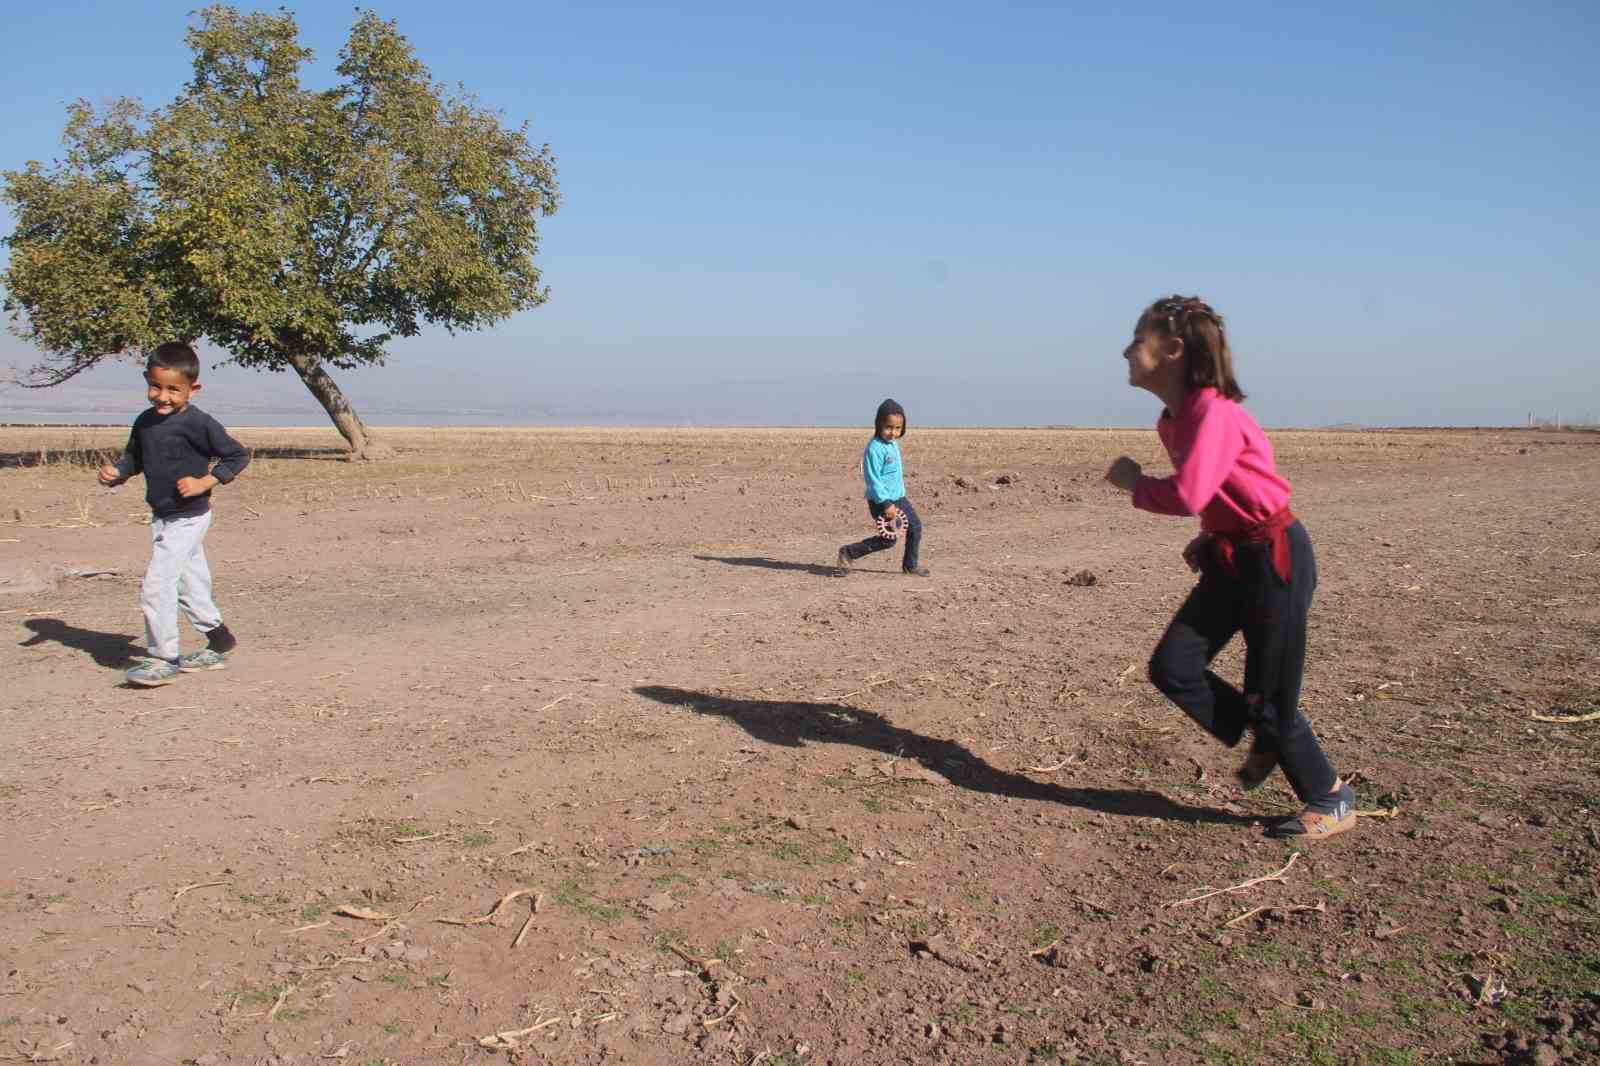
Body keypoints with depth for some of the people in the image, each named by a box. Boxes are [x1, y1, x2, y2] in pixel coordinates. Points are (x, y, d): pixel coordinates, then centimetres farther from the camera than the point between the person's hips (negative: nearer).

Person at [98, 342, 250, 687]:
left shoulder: (198, 423, -17)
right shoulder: (144, 422, 5)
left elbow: (238, 455, -13)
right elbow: (134, 459, 18)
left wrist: (204, 483, -20)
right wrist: (115, 473, -3)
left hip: (188, 519, -8)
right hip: (161, 518, 8)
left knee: (156, 586, -11)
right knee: (190, 585, 17)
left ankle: (163, 659, 0)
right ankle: (219, 643, 32)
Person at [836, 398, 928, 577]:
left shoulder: (894, 444, 7)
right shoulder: (875, 448, -21)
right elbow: (873, 480, -23)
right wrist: (886, 504, -25)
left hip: (898, 497, 9)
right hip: (881, 501, -9)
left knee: (915, 526, 11)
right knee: (888, 539, -7)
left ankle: (910, 564, 27)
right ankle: (848, 553, 3)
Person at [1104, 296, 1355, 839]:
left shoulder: (1213, 411, -23)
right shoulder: (1172, 419, 6)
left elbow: (1187, 495, -36)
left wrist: (1134, 482, -18)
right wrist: (1208, 542, 5)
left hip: (1275, 559, -9)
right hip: (1229, 558, 9)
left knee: (1269, 698, 2)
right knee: (1172, 668, 2)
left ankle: (1332, 800, 24)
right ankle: (1263, 742, 22)